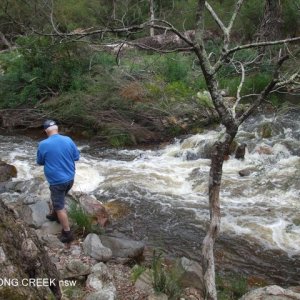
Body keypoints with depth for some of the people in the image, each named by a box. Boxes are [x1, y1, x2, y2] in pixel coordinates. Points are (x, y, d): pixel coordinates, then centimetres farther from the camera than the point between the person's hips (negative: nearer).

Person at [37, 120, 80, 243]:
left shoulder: (43, 145, -17)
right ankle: (54, 215, 53)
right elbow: (77, 156, 3)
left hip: (57, 181, -5)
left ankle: (67, 233, 13)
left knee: (60, 207, 7)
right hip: (70, 178, 5)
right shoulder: (68, 140, -7)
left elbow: (40, 162, -1)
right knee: (57, 198, 30)